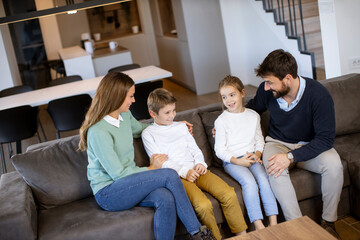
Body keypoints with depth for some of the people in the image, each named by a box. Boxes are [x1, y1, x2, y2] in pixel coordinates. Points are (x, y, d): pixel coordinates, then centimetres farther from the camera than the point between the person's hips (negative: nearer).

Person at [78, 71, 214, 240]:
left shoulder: (125, 115, 6)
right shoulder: (98, 132, -21)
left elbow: (139, 129, 31)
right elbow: (118, 173, -19)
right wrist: (151, 168, -8)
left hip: (129, 183, 7)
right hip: (108, 193, -7)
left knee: (166, 198, -28)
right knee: (170, 175, -24)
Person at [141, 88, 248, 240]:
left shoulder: (181, 127, 23)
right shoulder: (148, 134, 6)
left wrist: (200, 163, -2)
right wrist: (184, 172, -13)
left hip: (195, 170, 5)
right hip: (176, 176, -5)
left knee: (229, 195, -17)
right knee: (203, 205, -31)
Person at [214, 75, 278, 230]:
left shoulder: (253, 116, 11)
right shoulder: (221, 121, -2)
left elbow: (259, 139, 17)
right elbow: (220, 150, -4)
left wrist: (257, 154, -4)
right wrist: (238, 161, -15)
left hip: (252, 157, 4)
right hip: (232, 161, -3)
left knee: (264, 178, -24)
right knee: (249, 182, -29)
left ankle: (273, 222, -20)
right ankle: (258, 225, -28)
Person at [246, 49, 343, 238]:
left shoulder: (318, 95, -25)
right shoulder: (266, 91, -14)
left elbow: (326, 138, -25)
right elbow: (252, 109, 11)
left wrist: (292, 156, -34)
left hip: (309, 146, -1)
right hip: (278, 143, 1)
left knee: (333, 163, -32)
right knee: (275, 170, -33)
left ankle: (328, 222, -10)